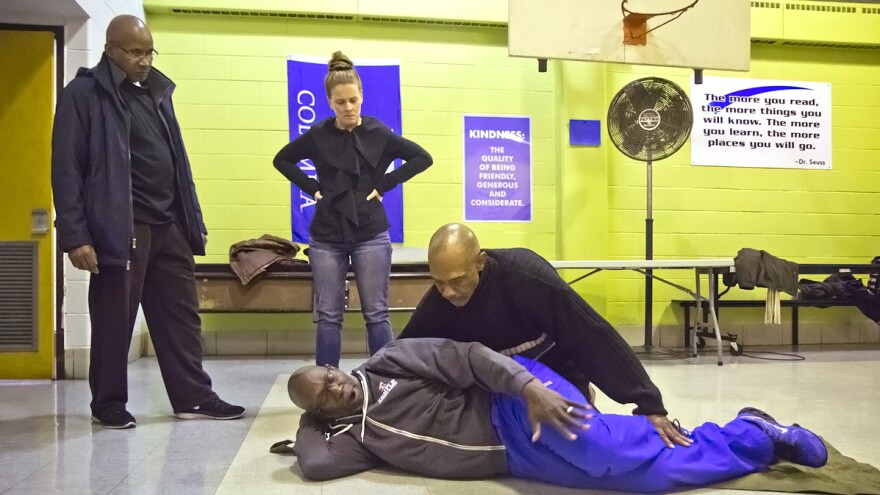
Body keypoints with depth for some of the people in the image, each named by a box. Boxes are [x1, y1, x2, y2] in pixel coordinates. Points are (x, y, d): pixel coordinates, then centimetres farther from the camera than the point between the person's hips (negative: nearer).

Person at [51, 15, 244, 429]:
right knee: (114, 321, 4)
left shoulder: (157, 91, 15)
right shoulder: (85, 94, -4)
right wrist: (75, 235, -15)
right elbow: (66, 169, -8)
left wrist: (193, 220, 13)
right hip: (120, 229, -6)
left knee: (181, 315, 8)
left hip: (169, 226, 6)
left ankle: (193, 398, 16)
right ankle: (108, 404, 19)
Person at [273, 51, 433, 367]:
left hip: (371, 235, -1)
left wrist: (384, 184, -5)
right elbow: (282, 160, 14)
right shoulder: (317, 136, 2)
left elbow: (422, 158, 1)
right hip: (326, 237, 1)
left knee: (376, 314, 3)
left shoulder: (378, 134, -1)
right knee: (328, 316, 5)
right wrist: (311, 188, 1)